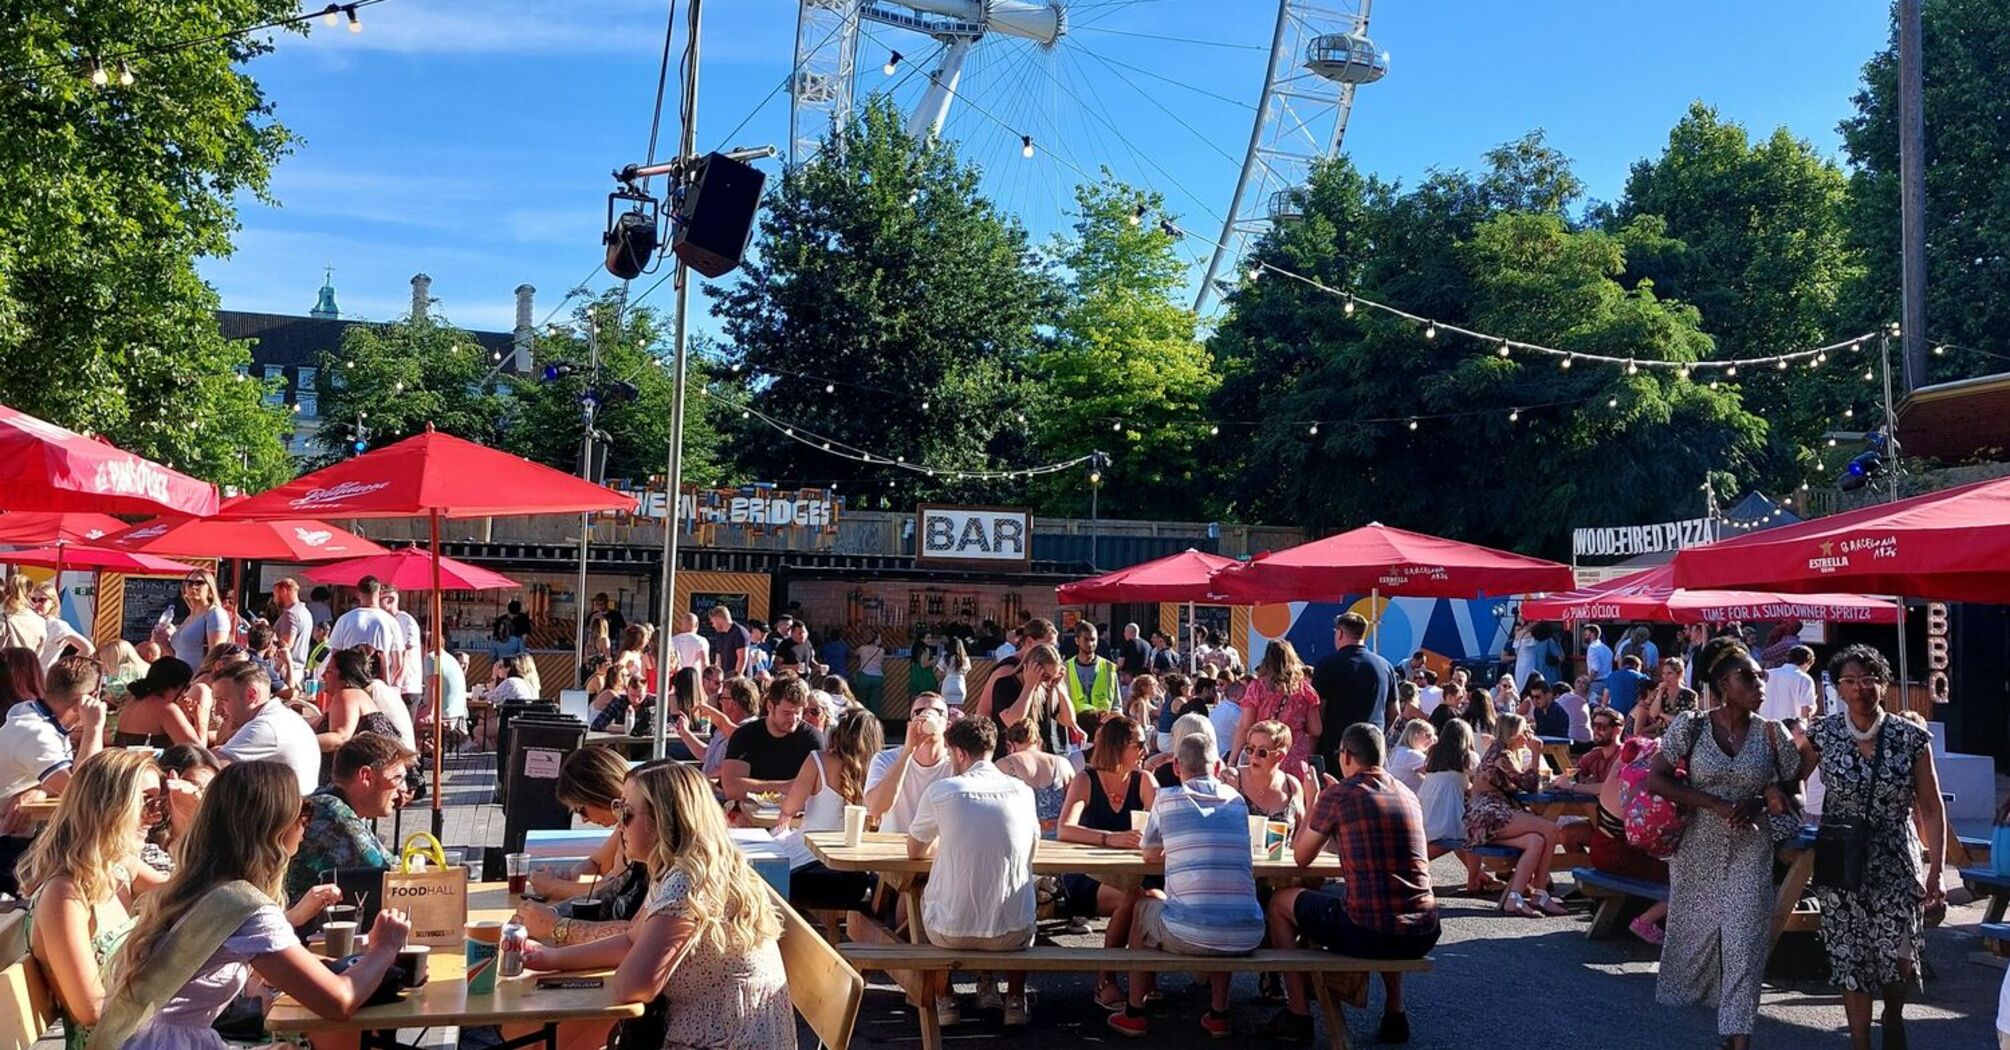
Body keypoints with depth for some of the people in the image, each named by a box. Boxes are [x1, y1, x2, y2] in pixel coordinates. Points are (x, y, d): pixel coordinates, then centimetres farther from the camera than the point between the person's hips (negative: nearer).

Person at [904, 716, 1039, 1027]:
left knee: (926, 892, 32)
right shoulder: (1022, 792, 0)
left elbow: (915, 851, 7)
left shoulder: (941, 791, -8)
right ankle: (1015, 999, 28)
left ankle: (944, 1001, 29)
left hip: (951, 932, -2)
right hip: (1012, 934, 2)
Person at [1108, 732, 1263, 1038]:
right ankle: (1218, 1014, 32)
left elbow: (1150, 855, 19)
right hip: (1247, 937, 3)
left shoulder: (1166, 798, 5)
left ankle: (1134, 1012, 33)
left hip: (1188, 934, -3)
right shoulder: (1236, 800, 13)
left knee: (1143, 907, 31)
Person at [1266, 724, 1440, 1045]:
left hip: (1367, 933, -6)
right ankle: (1394, 1013, 34)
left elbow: (1301, 858, 9)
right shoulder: (1408, 795, 12)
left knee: (1279, 902, 18)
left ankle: (1297, 1015, 17)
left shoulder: (1336, 795, -5)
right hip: (1424, 935, 6)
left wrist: (1312, 803, 22)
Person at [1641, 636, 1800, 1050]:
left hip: (1750, 853, 0)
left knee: (1744, 943, -3)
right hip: (1698, 850, 0)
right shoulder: (1691, 725, -6)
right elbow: (1654, 779, -9)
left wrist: (1758, 804, -15)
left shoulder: (1771, 732, -1)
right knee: (1694, 935, 10)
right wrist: (1716, 805, -17)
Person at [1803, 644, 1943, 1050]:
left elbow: (1932, 809, -2)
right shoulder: (1823, 735, -4)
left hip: (1896, 865, 0)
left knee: (1899, 956, -5)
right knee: (1850, 959, 2)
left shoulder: (1910, 738, -5)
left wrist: (1935, 872, -6)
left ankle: (1893, 1017, 27)